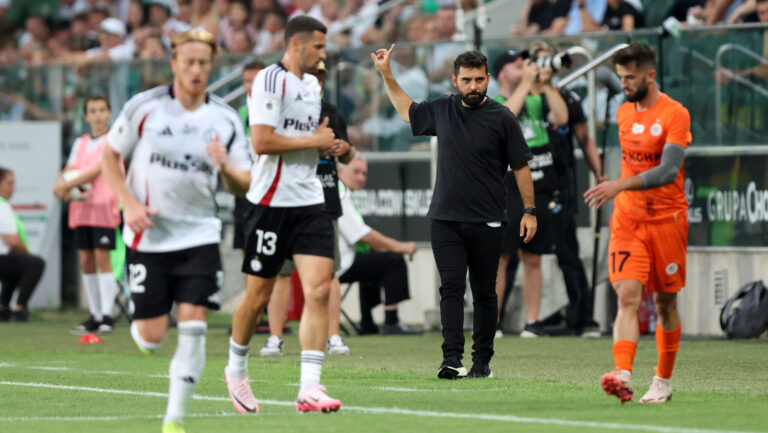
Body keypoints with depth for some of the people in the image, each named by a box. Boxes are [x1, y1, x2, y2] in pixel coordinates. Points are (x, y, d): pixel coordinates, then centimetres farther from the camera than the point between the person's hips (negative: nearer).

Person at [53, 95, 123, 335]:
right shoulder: (80, 143, 17)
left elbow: (97, 171, -12)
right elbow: (69, 170, 12)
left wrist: (67, 185, -14)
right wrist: (61, 185, -10)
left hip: (103, 206, -6)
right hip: (81, 209, 6)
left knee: (102, 258, -10)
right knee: (85, 261, 5)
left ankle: (106, 315, -11)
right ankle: (94, 315, 10)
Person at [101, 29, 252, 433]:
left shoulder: (226, 120, 2)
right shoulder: (144, 107, -4)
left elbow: (243, 186, 3)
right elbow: (109, 155, 5)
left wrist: (226, 167, -19)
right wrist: (129, 203, -8)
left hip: (199, 235, 1)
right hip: (148, 234, -1)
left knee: (193, 328, -12)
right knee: (152, 337, -2)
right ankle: (138, 327, 36)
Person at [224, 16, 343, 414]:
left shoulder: (312, 84, 17)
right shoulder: (270, 79, -10)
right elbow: (261, 142, -21)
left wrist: (326, 141, 9)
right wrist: (314, 141, -13)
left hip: (310, 201, 7)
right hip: (271, 201, -7)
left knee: (319, 291, -8)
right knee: (258, 295, 3)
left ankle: (309, 388, -11)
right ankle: (236, 371, 27)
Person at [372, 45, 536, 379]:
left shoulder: (502, 119, -2)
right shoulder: (442, 111, 8)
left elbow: (521, 167, 2)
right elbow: (407, 110, 28)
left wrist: (529, 210, -3)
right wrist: (386, 74, 26)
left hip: (486, 223, -2)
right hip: (445, 220, 2)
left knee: (484, 293, 4)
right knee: (451, 288, -8)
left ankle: (482, 361, 12)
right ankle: (452, 358, -17)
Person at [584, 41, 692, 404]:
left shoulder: (675, 115, -12)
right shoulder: (624, 112, 9)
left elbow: (668, 171, -24)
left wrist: (620, 186, -33)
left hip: (666, 221, -4)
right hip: (627, 221, 4)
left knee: (665, 303, 7)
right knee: (627, 296, -14)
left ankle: (663, 381, 22)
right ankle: (623, 376, -29)